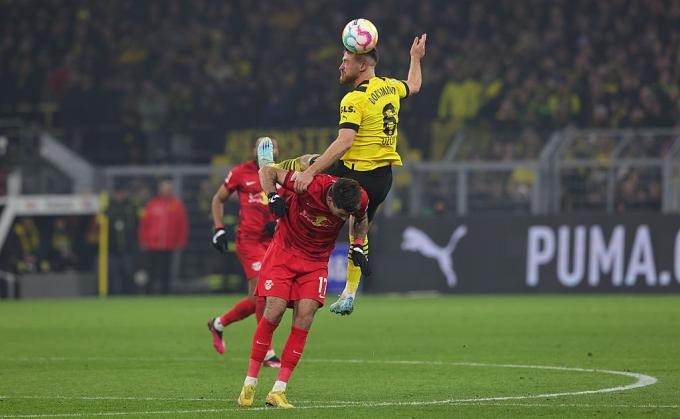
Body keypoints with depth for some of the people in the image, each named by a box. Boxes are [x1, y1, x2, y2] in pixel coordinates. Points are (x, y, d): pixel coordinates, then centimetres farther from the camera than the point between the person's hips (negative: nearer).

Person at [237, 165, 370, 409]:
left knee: (305, 315, -13)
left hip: (316, 262, 3)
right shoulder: (309, 185, -29)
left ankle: (278, 391, -10)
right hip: (285, 250, -3)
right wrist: (272, 196, -30)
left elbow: (361, 219, 10)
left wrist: (358, 248, -1)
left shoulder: (360, 200, -18)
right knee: (275, 310, -15)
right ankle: (249, 384, -2)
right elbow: (267, 171, -14)